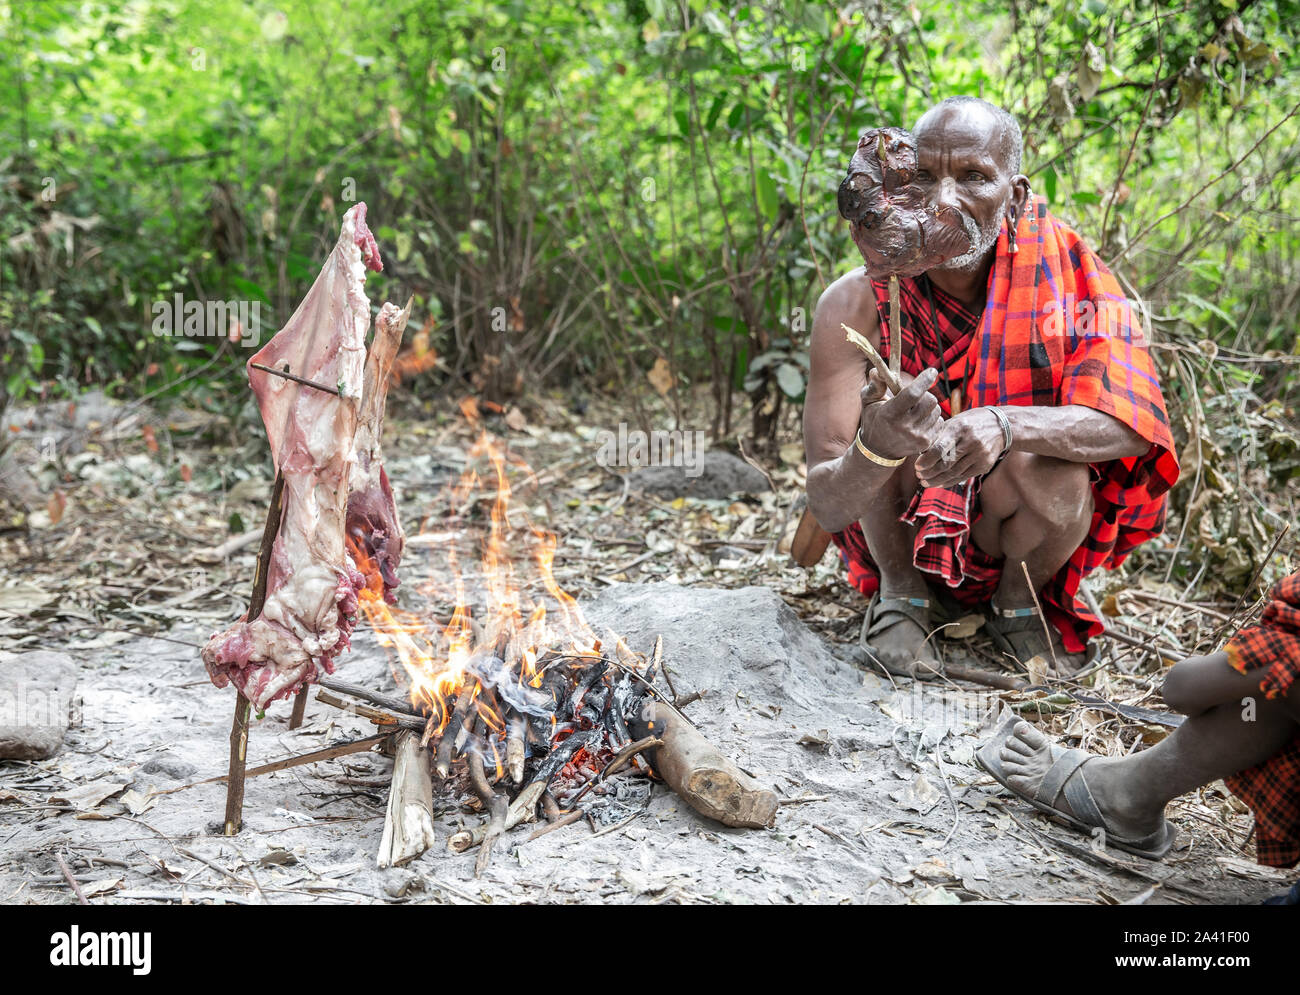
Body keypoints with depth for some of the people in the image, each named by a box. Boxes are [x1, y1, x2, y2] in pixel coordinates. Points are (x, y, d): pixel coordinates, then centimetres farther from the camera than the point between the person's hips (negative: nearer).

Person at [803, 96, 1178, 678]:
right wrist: (875, 446, -49)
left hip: (1004, 526, 1)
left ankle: (1020, 598, 4)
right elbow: (827, 509, -26)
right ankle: (900, 593, -2)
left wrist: (1005, 424, -44)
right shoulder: (857, 303, -22)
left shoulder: (1059, 269, -17)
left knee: (1060, 475, -31)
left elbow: (1131, 422, -25)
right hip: (895, 528, -1)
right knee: (884, 405, -28)